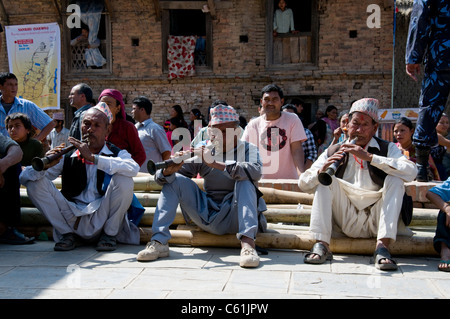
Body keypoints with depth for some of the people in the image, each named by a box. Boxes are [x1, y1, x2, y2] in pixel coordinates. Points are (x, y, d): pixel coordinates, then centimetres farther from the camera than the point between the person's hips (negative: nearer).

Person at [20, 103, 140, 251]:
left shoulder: (118, 154, 2)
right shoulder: (67, 156, 6)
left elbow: (133, 168, -25)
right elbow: (24, 177, 2)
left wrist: (92, 158, -27)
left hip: (102, 220, -2)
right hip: (72, 221, 2)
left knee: (123, 179, -25)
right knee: (36, 181, -11)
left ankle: (110, 234, -5)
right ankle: (67, 234, 1)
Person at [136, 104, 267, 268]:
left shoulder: (247, 149, 2)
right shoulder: (203, 152, 7)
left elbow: (255, 172, -25)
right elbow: (161, 177, 1)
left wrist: (216, 164, -32)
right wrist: (168, 171, -25)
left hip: (234, 217, -3)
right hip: (208, 216, 3)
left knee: (244, 182, -26)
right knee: (175, 179, -9)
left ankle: (247, 242, -40)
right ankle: (159, 242, -19)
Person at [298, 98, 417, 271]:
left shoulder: (387, 148, 3)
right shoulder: (333, 152, 7)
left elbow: (411, 172, -20)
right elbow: (303, 184, 0)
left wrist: (369, 157, -24)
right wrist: (321, 171, -22)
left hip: (376, 222, -1)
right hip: (347, 222, 2)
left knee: (395, 179, -20)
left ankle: (382, 246, -29)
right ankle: (321, 245, -23)